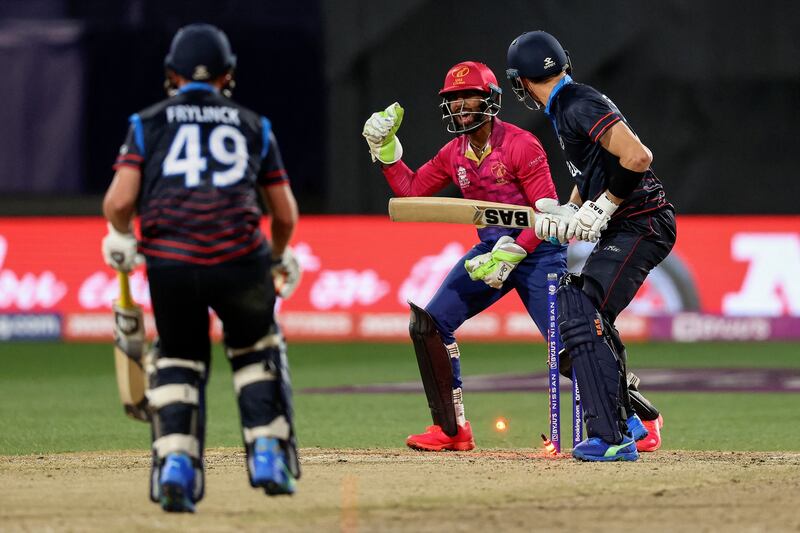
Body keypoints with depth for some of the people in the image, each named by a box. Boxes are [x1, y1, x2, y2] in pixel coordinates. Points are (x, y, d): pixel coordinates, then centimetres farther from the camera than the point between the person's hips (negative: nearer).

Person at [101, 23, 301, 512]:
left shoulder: (149, 123, 13)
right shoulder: (253, 126, 17)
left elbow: (119, 201, 1)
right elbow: (286, 215, 17)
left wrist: (120, 238, 21)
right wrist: (280, 257, 36)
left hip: (169, 263, 0)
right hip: (239, 259, 0)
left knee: (179, 359, 19)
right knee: (257, 349, 24)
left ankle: (175, 466, 2)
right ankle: (269, 457, 15)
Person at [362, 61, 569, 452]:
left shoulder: (520, 145, -15)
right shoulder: (454, 154, 7)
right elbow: (410, 191, 13)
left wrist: (509, 255, -23)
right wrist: (385, 148, 2)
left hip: (537, 248, -7)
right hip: (490, 248, 7)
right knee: (429, 324, -3)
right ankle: (452, 430, 5)